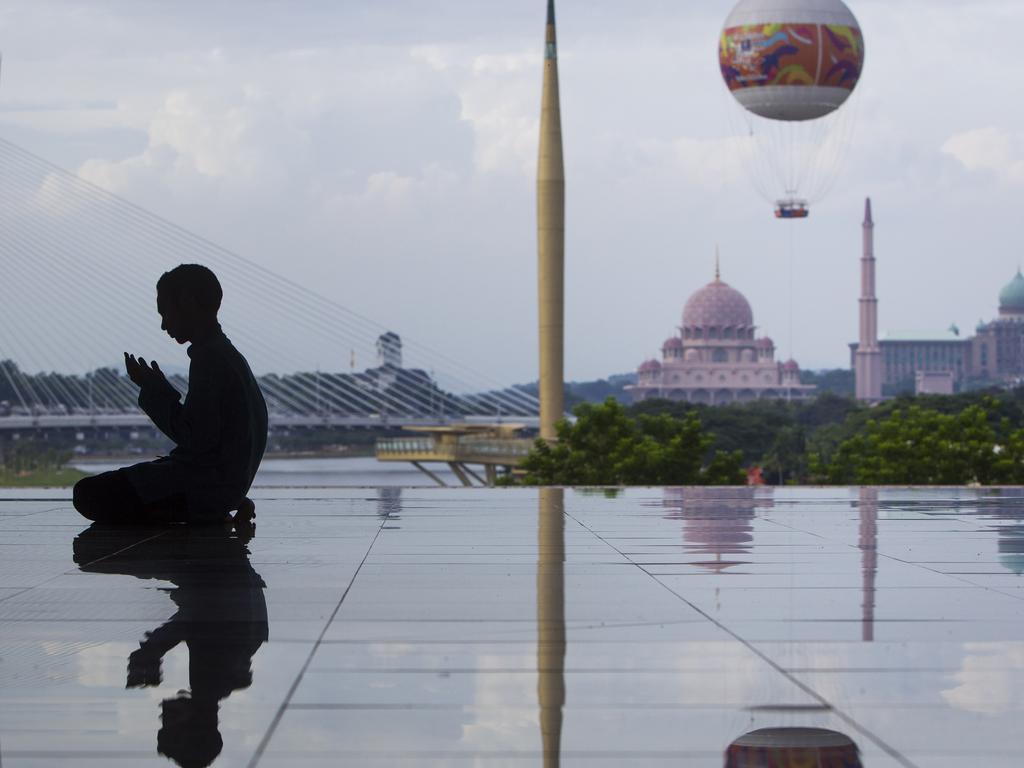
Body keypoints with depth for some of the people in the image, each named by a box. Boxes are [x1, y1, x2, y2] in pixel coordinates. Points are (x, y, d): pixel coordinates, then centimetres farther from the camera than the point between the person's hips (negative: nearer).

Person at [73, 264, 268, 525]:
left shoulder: (208, 359, -18)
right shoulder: (226, 355, 14)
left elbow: (198, 438, -22)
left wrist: (155, 391, -12)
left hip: (205, 485, -10)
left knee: (89, 495, -11)